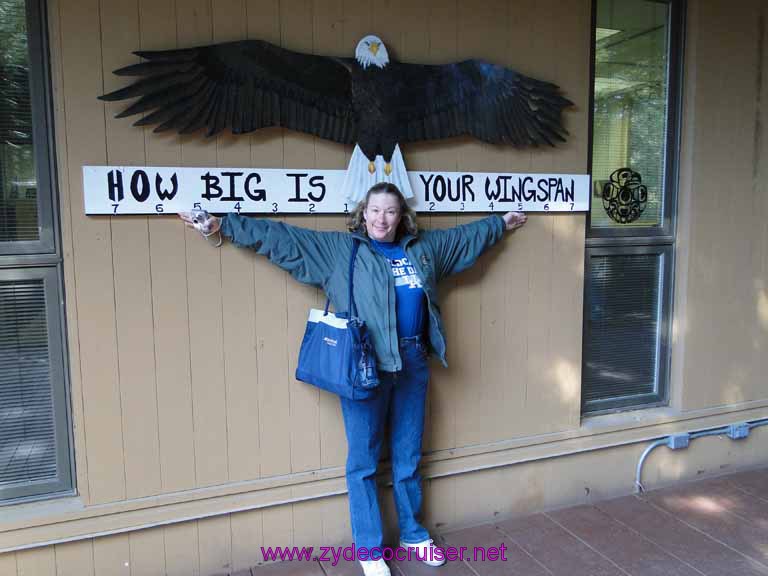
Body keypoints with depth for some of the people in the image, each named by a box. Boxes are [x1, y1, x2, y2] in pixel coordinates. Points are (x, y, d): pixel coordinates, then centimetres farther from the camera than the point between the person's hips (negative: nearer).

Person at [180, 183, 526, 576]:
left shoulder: (424, 247, 10)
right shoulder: (338, 249, -2)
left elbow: (466, 234, 27)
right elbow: (280, 237, -4)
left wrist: (500, 223, 37)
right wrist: (223, 226, -6)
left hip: (412, 363, 4)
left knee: (408, 457, 17)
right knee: (363, 461, 6)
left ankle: (413, 535, 37)